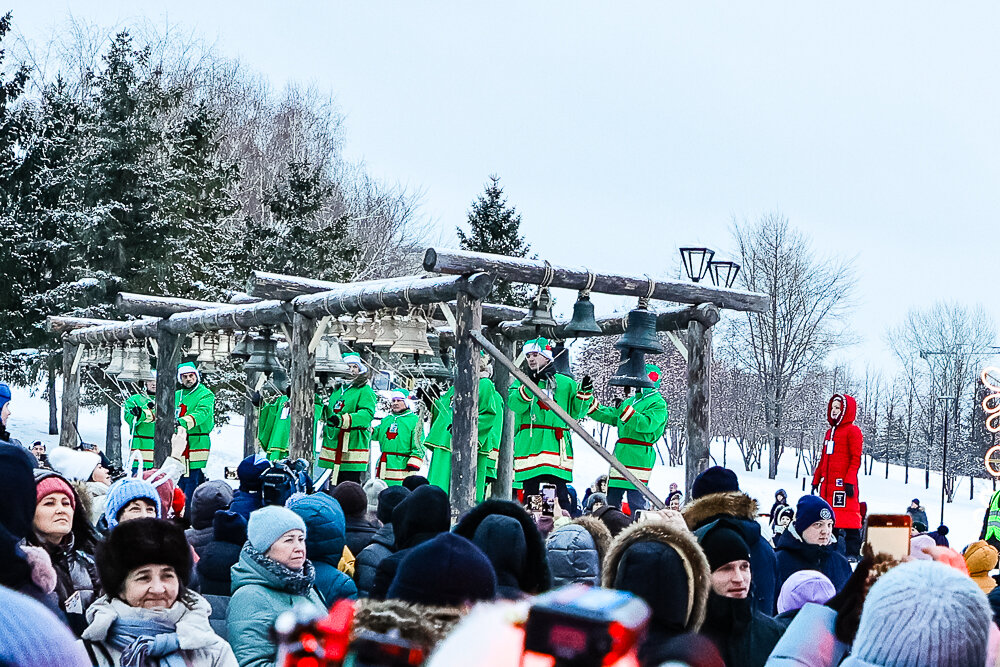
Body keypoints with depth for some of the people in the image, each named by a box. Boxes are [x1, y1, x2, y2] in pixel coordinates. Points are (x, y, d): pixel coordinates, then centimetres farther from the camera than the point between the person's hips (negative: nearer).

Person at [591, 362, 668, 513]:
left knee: (636, 498, -11)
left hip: (639, 457, -8)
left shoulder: (658, 403, -4)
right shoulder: (630, 401, 22)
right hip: (620, 455, 8)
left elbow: (648, 424, -20)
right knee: (612, 496, 10)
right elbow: (609, 416, 24)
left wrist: (626, 411, -26)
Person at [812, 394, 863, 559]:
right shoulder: (830, 432, 22)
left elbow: (856, 458, -9)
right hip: (828, 482, 8)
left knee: (847, 516, -9)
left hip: (843, 482, -8)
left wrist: (850, 480, -16)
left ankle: (852, 552, -7)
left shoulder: (852, 431, -3)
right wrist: (817, 479, 22)